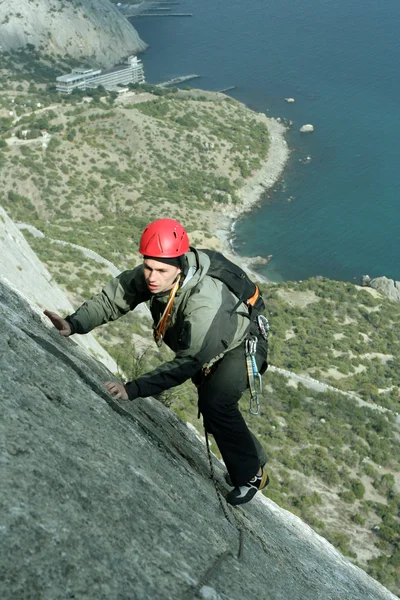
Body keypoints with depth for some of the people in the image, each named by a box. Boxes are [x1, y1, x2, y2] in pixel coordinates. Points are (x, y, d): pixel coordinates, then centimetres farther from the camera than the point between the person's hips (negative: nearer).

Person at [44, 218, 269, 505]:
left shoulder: (205, 302, -45)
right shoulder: (148, 276, -26)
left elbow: (187, 363, -43)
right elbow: (112, 298, -20)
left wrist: (134, 389, -49)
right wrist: (74, 324, -37)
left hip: (242, 346, -8)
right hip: (208, 351, 8)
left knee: (215, 403, -27)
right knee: (211, 405, 18)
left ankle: (252, 475, -3)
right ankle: (255, 460, 43)